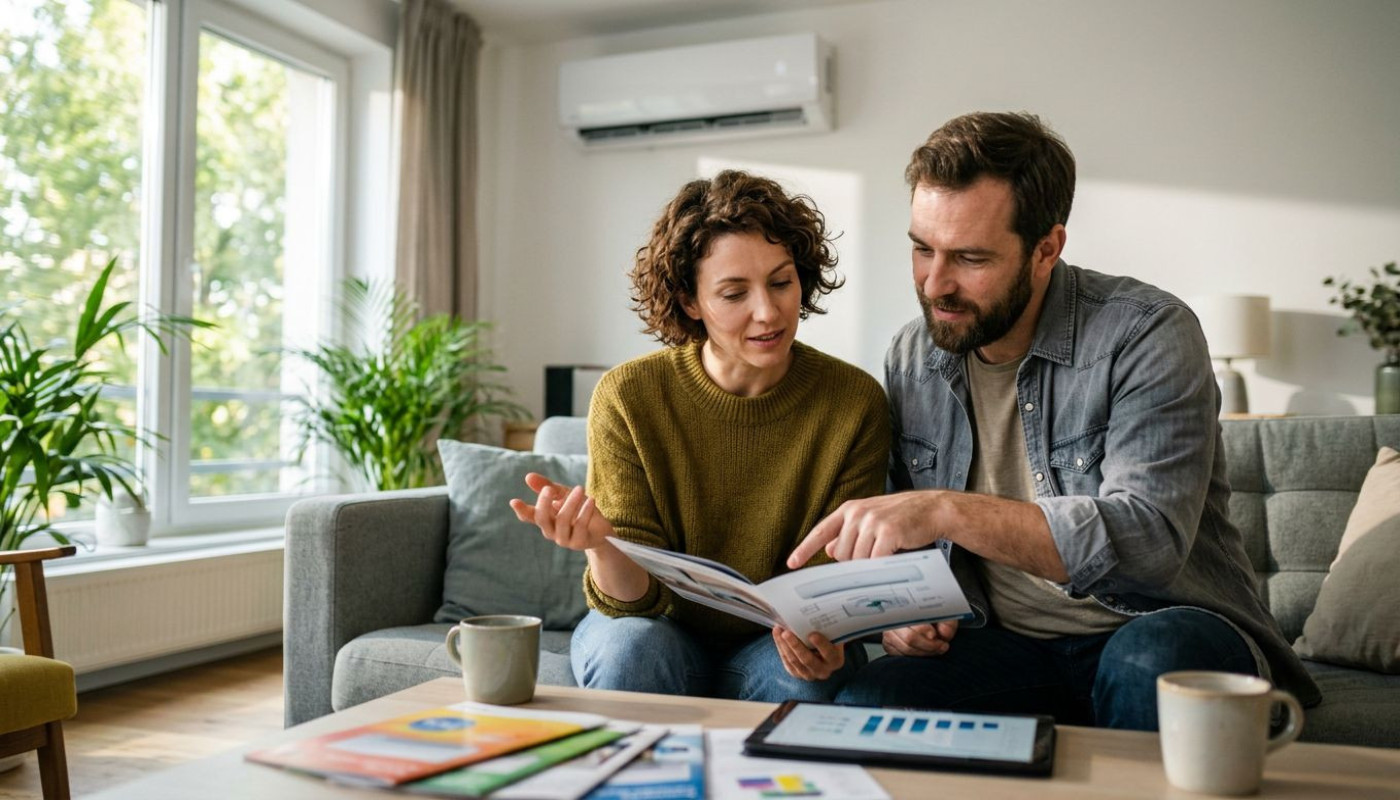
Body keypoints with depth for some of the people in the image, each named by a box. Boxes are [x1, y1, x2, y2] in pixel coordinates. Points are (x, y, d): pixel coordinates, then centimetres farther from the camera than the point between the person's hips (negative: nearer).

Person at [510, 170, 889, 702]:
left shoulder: (855, 404, -13)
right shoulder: (627, 397, -16)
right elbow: (636, 597, -15)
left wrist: (817, 627, -31)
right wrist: (602, 546, -39)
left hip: (770, 643, 0)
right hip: (665, 631, 0)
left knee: (800, 679, -32)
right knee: (632, 648, -32)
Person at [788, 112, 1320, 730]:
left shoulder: (1148, 335, -14)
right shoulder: (911, 357, 3)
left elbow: (1150, 538, -28)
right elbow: (906, 538, 16)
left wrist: (949, 510, -37)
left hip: (1164, 629, -2)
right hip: (1006, 643, 3)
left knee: (1150, 662, -38)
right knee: (862, 705, -25)